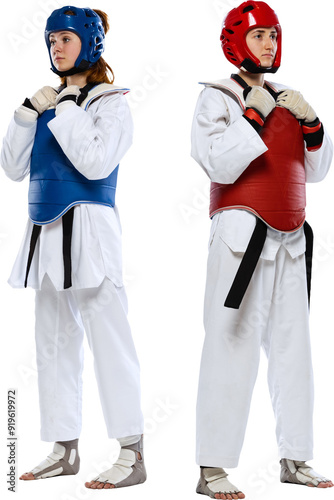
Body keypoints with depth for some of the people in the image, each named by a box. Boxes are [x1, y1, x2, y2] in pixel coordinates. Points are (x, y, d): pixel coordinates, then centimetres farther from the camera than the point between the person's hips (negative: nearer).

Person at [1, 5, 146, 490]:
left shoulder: (110, 103, -2)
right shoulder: (50, 102, 17)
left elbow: (97, 163, -18)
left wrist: (66, 110, -11)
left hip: (88, 227, -7)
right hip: (47, 229, 7)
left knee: (108, 338, -9)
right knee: (53, 341, 9)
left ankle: (132, 455, -5)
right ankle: (65, 449, 18)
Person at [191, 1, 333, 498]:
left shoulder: (286, 99, 17)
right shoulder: (218, 97, -1)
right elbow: (221, 166, -15)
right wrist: (254, 114, -14)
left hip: (290, 237, 7)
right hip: (243, 233, -6)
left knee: (292, 344, 8)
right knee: (233, 345, -10)